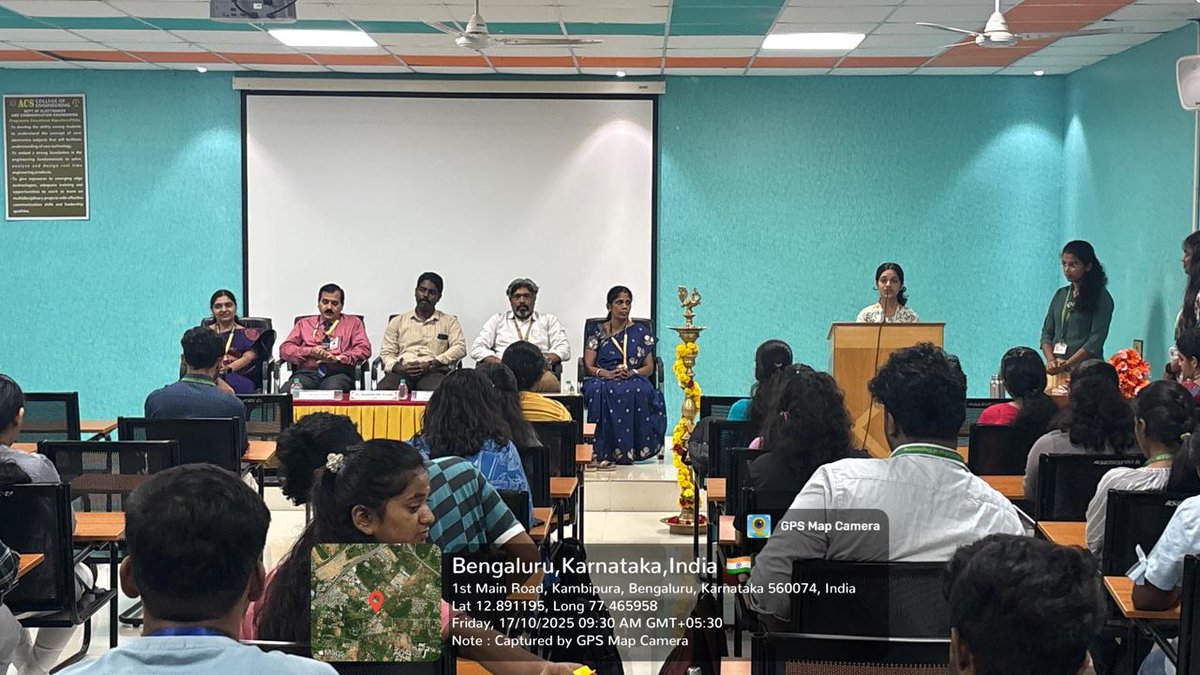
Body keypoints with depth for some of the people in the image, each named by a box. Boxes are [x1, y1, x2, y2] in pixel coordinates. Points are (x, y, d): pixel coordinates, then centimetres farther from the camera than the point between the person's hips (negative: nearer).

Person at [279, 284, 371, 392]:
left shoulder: (353, 323, 21)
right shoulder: (304, 324, 25)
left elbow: (364, 349, 7)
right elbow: (285, 349, 15)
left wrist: (337, 358, -8)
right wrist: (310, 352, -3)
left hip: (337, 373, -2)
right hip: (307, 373, 2)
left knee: (332, 390, -40)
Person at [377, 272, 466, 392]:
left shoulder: (449, 321, 18)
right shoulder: (398, 322, 23)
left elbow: (460, 348, 3)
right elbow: (386, 352, 16)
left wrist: (431, 364, -11)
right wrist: (398, 368, -8)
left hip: (433, 372, -1)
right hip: (403, 372, 1)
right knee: (381, 390, -33)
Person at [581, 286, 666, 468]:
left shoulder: (640, 332, 16)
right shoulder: (598, 331, 15)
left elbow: (649, 367, 11)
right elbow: (588, 365, 6)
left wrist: (631, 373, -11)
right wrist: (605, 373, -16)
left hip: (634, 380, 0)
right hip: (604, 379, 0)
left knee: (640, 391, -38)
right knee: (599, 391, -39)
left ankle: (629, 450, -34)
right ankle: (604, 452, -40)